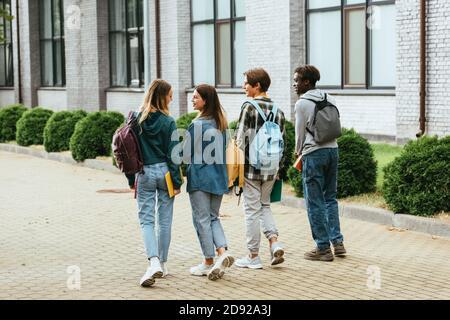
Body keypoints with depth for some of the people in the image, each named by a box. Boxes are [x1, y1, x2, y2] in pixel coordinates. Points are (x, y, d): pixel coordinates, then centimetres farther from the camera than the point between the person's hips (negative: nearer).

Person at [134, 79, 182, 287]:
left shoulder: (136, 119, -3)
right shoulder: (168, 122, -9)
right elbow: (172, 154, -8)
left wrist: (132, 178, 8)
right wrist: (177, 182, -2)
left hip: (144, 174, 1)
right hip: (164, 172, -1)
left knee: (146, 220, 2)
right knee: (164, 220, 11)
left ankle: (154, 262, -17)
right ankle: (163, 264, 18)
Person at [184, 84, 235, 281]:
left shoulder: (197, 124, -15)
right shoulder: (221, 124, 5)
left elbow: (187, 153, -11)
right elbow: (224, 150, 11)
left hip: (200, 177, -6)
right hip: (218, 177, 6)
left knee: (202, 219, 4)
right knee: (213, 217, 16)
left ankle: (209, 262, 9)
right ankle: (223, 251, -2)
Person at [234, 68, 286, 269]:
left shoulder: (249, 107, -12)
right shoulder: (277, 110, 7)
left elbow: (241, 139, -14)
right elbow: (282, 140, 11)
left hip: (251, 166, -6)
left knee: (252, 210, 3)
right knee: (264, 205, 22)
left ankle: (253, 256, 10)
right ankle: (275, 243, 5)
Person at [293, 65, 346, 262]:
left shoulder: (302, 103, -9)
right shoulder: (330, 99, 9)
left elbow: (300, 132, -2)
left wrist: (298, 151, 18)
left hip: (314, 153, -7)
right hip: (333, 149, 7)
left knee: (315, 202, 1)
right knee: (330, 198, 16)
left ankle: (323, 247, 2)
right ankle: (337, 242, 13)